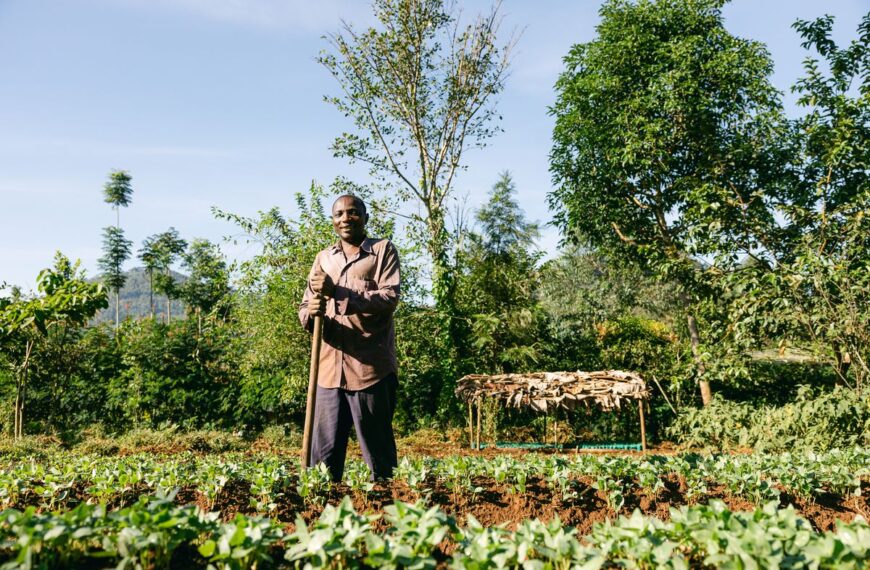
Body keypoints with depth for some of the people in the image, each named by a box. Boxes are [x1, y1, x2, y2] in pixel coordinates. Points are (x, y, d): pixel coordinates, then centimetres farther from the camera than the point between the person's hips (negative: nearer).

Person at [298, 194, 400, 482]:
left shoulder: (383, 250, 4)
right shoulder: (323, 258, 18)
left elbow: (390, 297, -10)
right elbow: (304, 309, 14)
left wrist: (339, 292, -18)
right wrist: (310, 313, -11)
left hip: (371, 368, -4)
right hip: (329, 369, 4)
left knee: (379, 453, 4)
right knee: (323, 455, 4)